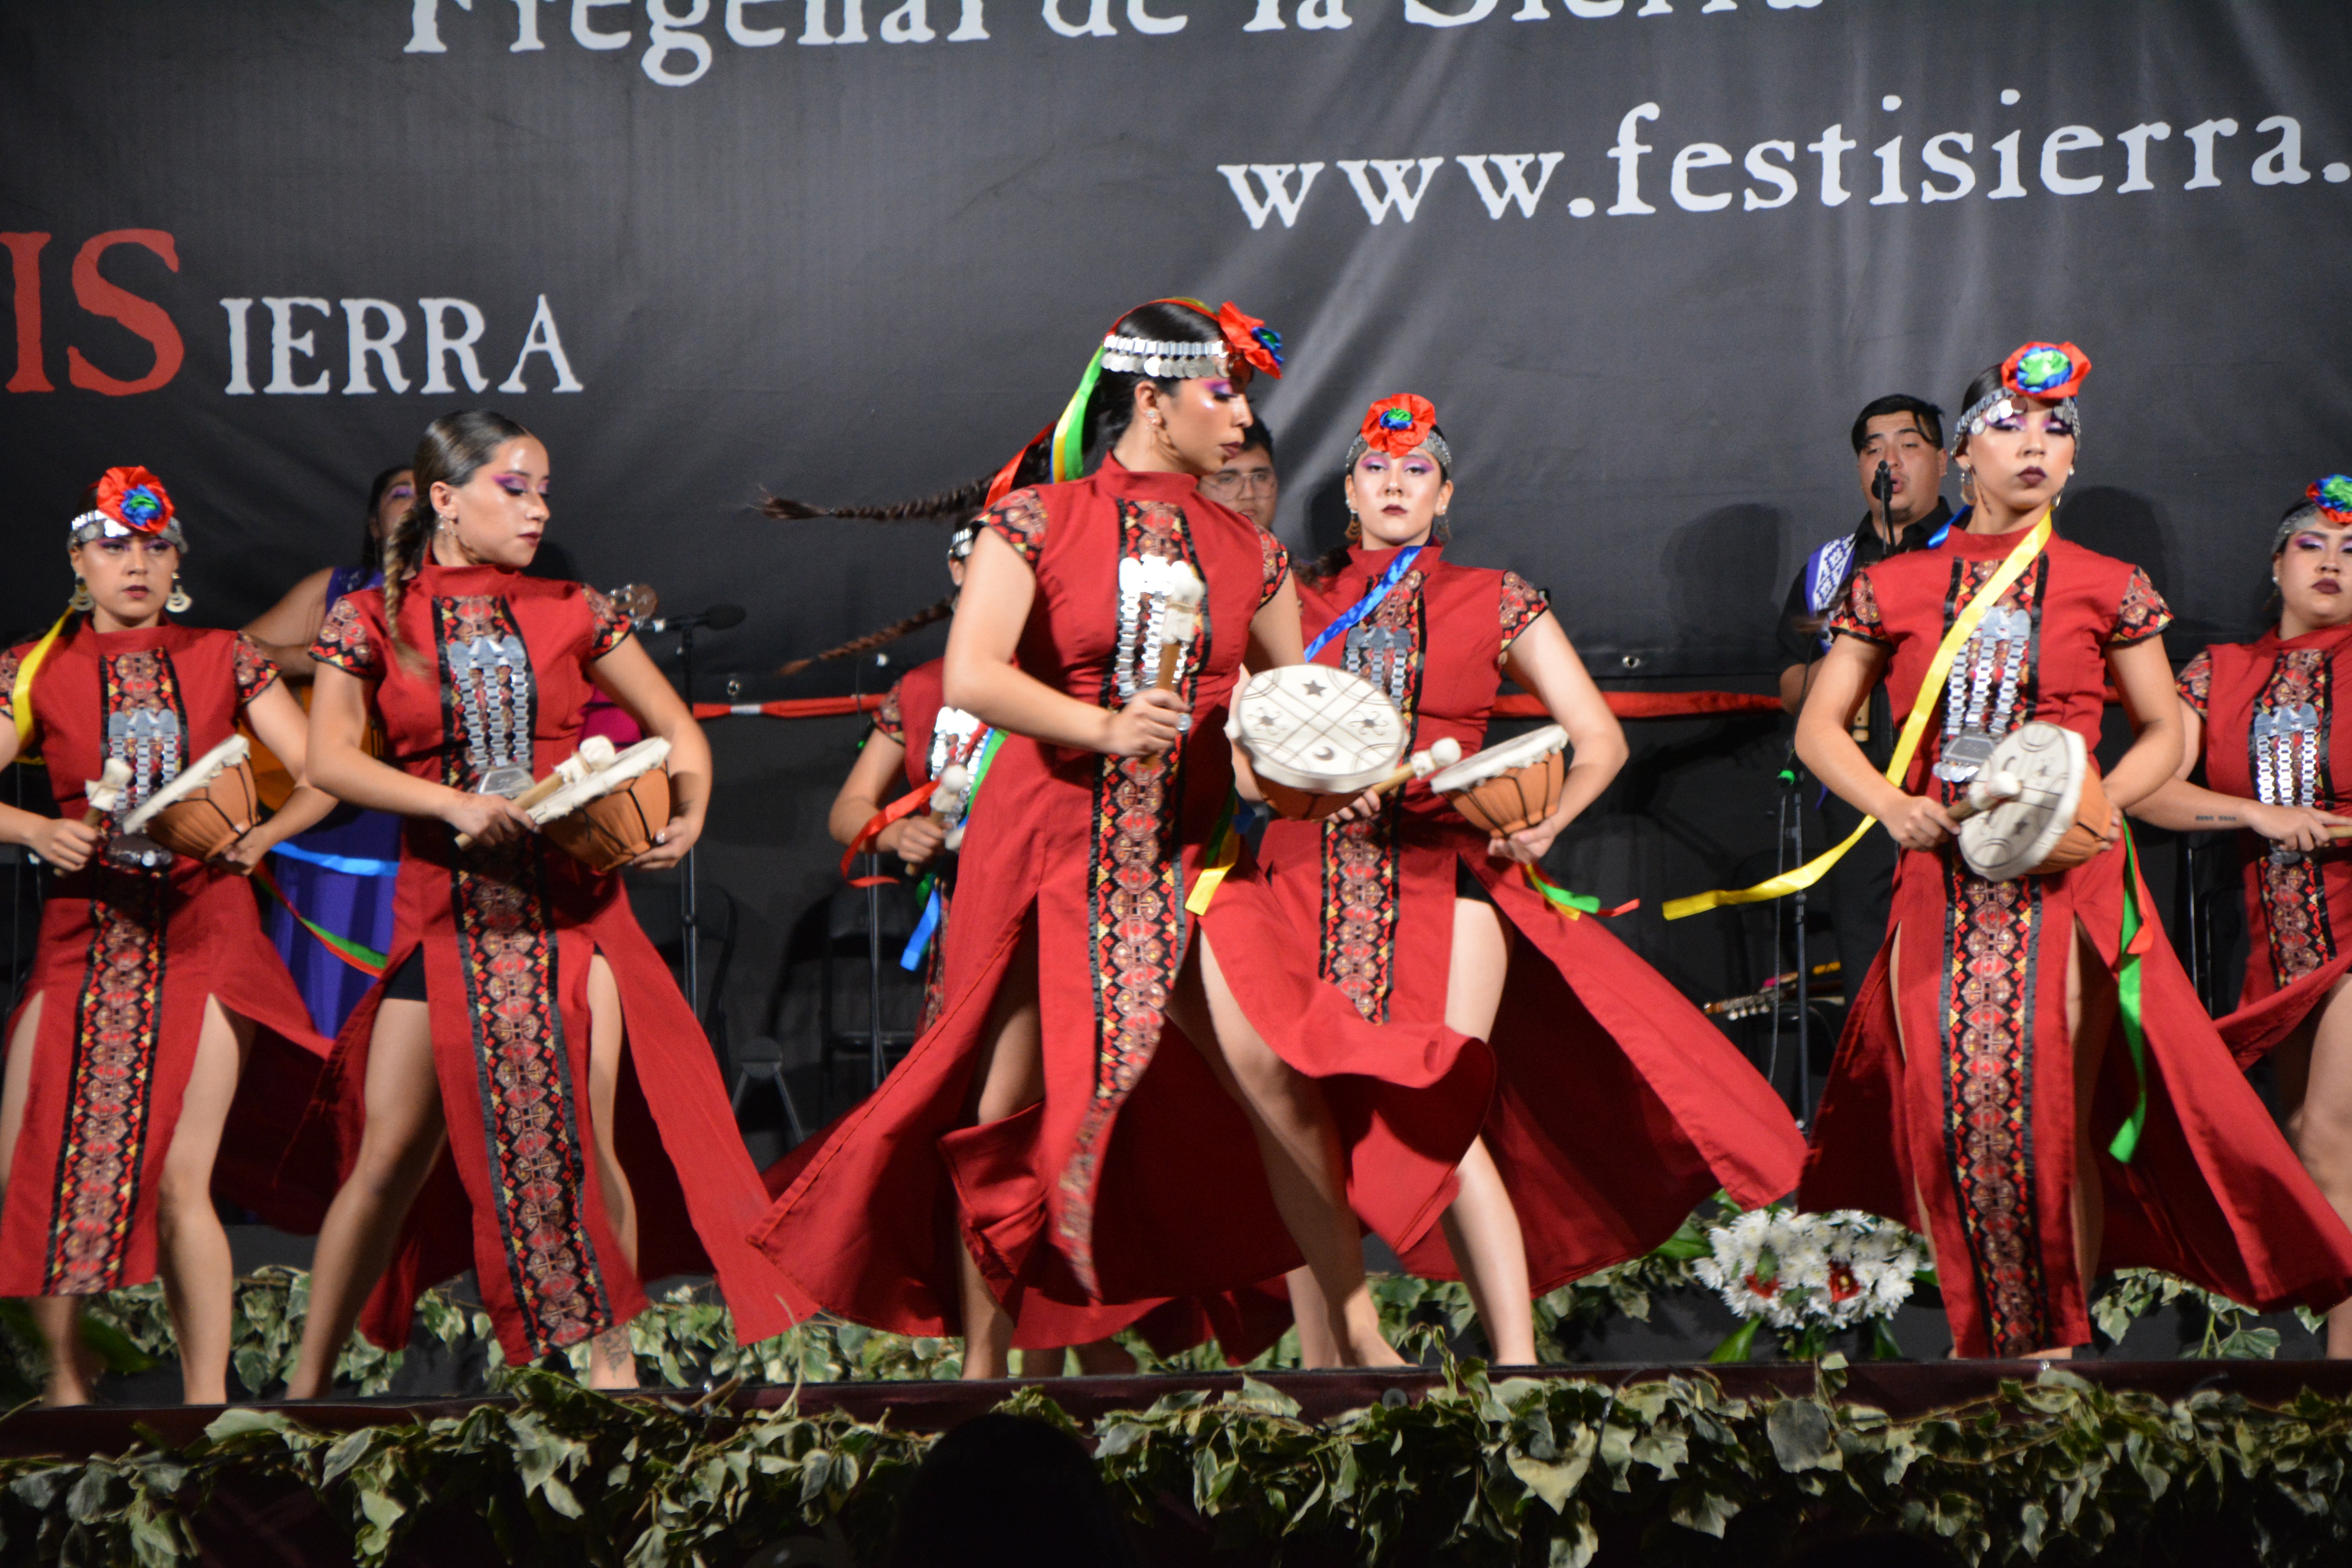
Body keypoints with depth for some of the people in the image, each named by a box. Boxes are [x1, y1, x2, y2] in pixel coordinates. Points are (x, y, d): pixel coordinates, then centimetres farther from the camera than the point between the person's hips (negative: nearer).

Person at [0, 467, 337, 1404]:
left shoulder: (223, 660, 6)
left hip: (201, 931, -2)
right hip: (84, 933, 2)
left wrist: (261, 836, -13)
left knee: (180, 1178, -10)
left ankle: (206, 1399, -1)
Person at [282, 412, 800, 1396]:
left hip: (573, 904, 1)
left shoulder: (571, 612, 8)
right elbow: (330, 758, -7)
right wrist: (452, 803, -18)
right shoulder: (373, 621, 4)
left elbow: (679, 731, 14)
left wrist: (687, 815, -5)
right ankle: (308, 1380, 11)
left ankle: (609, 1362, 4)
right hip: (446, 910, -1)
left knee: (593, 1141, -6)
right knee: (388, 1158, 1)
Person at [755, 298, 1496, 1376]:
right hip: (1048, 849, -2)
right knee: (1000, 1109, 4)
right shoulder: (1035, 522, -2)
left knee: (1281, 1077, -13)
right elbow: (970, 677, -14)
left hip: (1188, 860, 3)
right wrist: (1102, 728, -25)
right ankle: (983, 1359, 18)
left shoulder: (1248, 555, 10)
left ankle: (1356, 1334, -3)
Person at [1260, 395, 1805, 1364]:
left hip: (1445, 874, -2)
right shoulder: (1297, 601, 15)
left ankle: (1517, 1363, -15)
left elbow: (1600, 740, 13)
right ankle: (1318, 1362, 5)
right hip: (1313, 874, 2)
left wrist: (1542, 823, -3)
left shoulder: (1497, 602, 12)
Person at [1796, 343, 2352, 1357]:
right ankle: (1978, 1340, 10)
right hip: (1941, 879, 1)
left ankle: (2059, 1343, 2)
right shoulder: (1892, 588, 9)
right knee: (1944, 1110, -2)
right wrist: (1891, 806, -6)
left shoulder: (2107, 588, 7)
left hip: (2067, 882, -1)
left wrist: (2096, 801, -7)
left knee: (2054, 1118, -6)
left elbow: (2165, 734, 12)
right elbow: (1818, 727, 10)